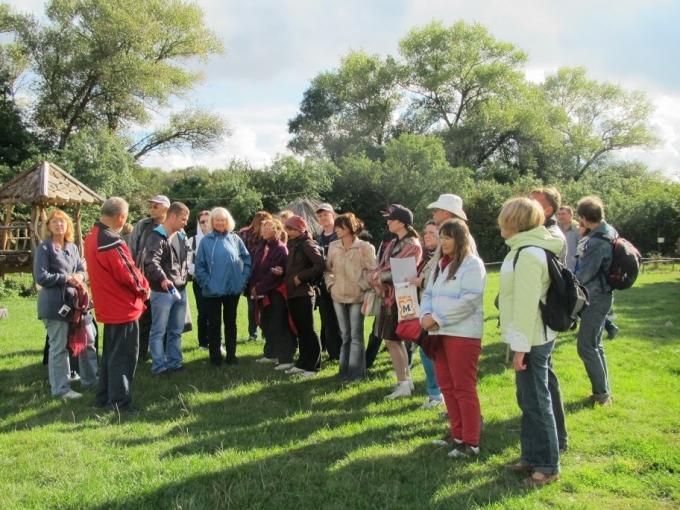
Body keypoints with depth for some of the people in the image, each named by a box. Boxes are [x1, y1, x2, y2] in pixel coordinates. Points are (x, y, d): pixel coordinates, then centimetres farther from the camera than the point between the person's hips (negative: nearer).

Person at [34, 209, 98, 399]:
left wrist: (79, 277, -11)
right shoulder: (44, 248, -6)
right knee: (59, 347, -1)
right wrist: (67, 278, -16)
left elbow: (82, 271, 12)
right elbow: (41, 277, -12)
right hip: (54, 304, -7)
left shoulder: (72, 248, 12)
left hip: (75, 301, 7)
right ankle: (60, 388, 10)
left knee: (88, 340, 12)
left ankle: (89, 379, 27)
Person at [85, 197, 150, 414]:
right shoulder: (111, 241, -23)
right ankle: (119, 403, 7)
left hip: (108, 306, 10)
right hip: (123, 306, -10)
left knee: (110, 353, 20)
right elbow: (127, 273, -22)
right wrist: (144, 288, -3)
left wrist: (137, 286, 8)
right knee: (124, 356, 0)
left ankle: (103, 397, 29)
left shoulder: (92, 237, 8)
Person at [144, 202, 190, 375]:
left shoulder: (181, 237, 15)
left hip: (180, 290, 8)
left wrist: (186, 276, 13)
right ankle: (159, 366, 9)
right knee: (159, 331, 2)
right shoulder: (157, 236, -11)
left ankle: (174, 363, 24)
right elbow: (152, 261, -26)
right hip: (162, 292, -8)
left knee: (176, 331, 14)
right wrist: (162, 278, -41)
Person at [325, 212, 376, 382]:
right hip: (338, 296, 4)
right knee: (345, 335, 13)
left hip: (357, 297, -4)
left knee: (356, 335, 2)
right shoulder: (333, 246, 5)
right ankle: (345, 369, 22)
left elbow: (372, 271, -8)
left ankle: (356, 372, 9)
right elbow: (328, 269, 13)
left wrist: (363, 286, -12)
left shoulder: (364, 247, -9)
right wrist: (330, 284, 2)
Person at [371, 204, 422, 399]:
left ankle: (403, 384, 1)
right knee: (397, 339, 14)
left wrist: (379, 277, -7)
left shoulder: (413, 245, -13)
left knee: (391, 339, -7)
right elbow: (381, 268, 10)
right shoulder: (393, 244, 13)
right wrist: (378, 278, -9)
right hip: (389, 295, 9)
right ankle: (407, 379, 24)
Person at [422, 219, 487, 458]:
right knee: (446, 386, 13)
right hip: (439, 333, 8)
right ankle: (457, 433, 25)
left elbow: (469, 300, -18)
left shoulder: (473, 264, -8)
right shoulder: (440, 264, 18)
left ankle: (471, 442, 4)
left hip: (463, 334, -8)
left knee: (464, 388, -3)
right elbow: (428, 293, 14)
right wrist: (425, 315, -6)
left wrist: (437, 318, -17)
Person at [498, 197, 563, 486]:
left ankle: (548, 466, 12)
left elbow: (526, 303, -22)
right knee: (528, 400, 17)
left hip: (532, 340, -10)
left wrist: (521, 348, -20)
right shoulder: (527, 249, 12)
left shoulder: (528, 254, -19)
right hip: (530, 337, 10)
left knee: (536, 402, 0)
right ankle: (531, 457, 29)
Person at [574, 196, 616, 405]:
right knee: (594, 344, 17)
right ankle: (603, 390, 25)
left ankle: (602, 392, 3)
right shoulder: (610, 232, 8)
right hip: (601, 293, 10)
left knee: (586, 345, -4)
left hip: (596, 297, -10)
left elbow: (584, 274, -18)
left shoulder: (597, 241, -23)